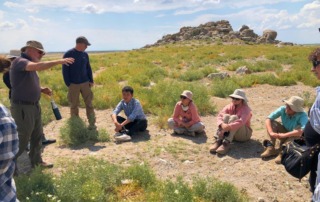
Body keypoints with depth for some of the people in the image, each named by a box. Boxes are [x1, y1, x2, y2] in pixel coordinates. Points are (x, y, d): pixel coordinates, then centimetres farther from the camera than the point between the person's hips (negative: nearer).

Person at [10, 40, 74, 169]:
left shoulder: (29, 65, 12)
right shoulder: (20, 61, -16)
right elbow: (38, 67, -37)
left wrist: (42, 89, 5)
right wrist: (58, 61, -37)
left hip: (34, 106, 10)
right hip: (22, 108, -9)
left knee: (37, 135, 18)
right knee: (22, 140, 1)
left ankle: (36, 161, 33)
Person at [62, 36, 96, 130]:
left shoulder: (85, 54, 5)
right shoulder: (68, 54, -8)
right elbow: (65, 70, -8)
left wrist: (91, 80, 7)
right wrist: (68, 84, -11)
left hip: (85, 83, 4)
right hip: (73, 84, -3)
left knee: (89, 103, 3)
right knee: (74, 105, 7)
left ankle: (92, 123, 11)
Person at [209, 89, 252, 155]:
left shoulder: (246, 109, -15)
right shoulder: (229, 107, -2)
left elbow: (241, 122, -35)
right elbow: (220, 116, -20)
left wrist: (229, 127, -47)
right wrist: (222, 124, -41)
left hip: (243, 134, -4)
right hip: (231, 133, 4)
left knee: (234, 117, -29)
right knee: (226, 116, -23)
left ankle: (226, 143, -42)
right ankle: (218, 141, -35)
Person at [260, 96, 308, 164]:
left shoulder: (302, 115, -29)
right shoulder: (283, 109, -18)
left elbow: (303, 130, -46)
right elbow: (268, 119, -21)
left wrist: (284, 135, -44)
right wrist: (271, 132, -36)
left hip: (296, 140, -4)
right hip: (284, 136, 4)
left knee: (298, 130, -36)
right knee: (272, 123, -19)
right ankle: (271, 148, -20)